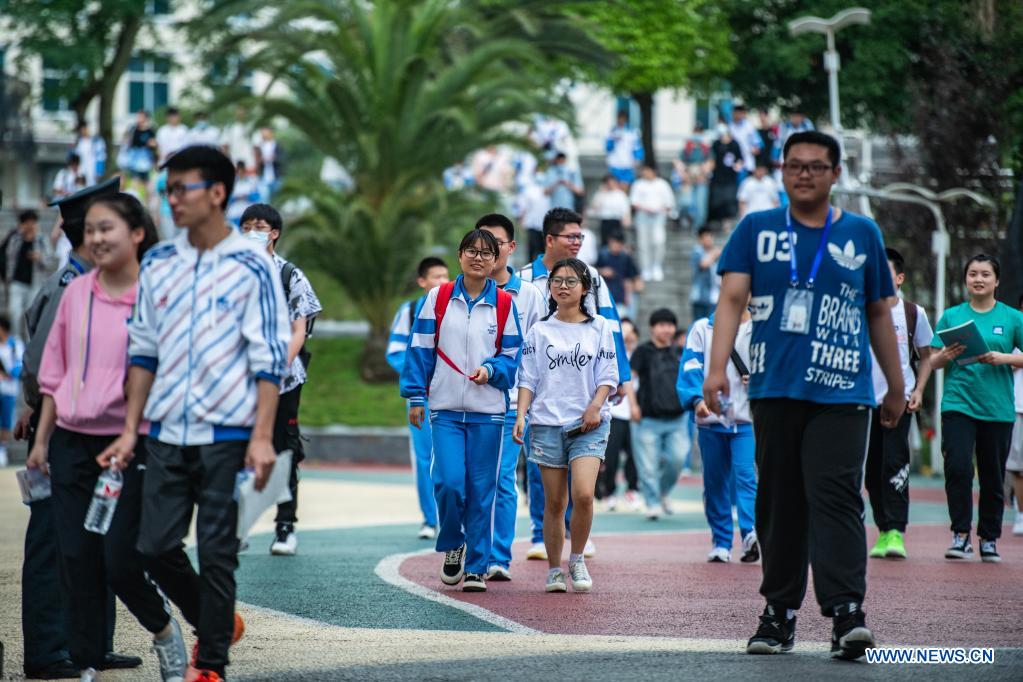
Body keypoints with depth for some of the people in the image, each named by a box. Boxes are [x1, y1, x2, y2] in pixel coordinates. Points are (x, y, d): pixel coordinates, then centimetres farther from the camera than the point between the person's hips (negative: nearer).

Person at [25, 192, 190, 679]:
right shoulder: (76, 292, 7)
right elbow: (55, 371, 13)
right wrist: (41, 438, 13)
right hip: (72, 443, 5)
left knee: (120, 563, -6)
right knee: (78, 561, 4)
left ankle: (164, 632, 22)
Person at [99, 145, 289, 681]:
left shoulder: (252, 267, -5)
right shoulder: (157, 265, 9)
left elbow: (269, 359, -7)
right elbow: (143, 352, 14)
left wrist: (262, 437, -14)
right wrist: (130, 430, 9)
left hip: (227, 435, -5)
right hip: (167, 435, 5)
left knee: (217, 553, 0)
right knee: (156, 547, 3)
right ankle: (217, 624, 26)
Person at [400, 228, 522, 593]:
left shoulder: (504, 305, 4)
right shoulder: (438, 299, 4)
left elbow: (513, 356, 8)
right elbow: (421, 348, 5)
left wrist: (491, 370, -12)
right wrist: (415, 396, 0)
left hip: (488, 411, 1)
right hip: (446, 409, -1)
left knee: (481, 491, 2)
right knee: (449, 482, -11)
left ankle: (476, 566, 11)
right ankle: (452, 546, 15)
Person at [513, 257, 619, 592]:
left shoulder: (599, 328, 8)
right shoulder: (539, 331, 9)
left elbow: (608, 376, 6)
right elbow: (528, 378, 7)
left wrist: (596, 405, -11)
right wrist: (521, 414, -6)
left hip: (588, 425, -1)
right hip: (547, 423, 1)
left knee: (583, 495, -18)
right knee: (554, 503, 2)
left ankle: (577, 559, 2)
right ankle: (554, 570, 13)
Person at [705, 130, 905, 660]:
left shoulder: (861, 233, 11)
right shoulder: (756, 230, 10)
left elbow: (878, 313, 18)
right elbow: (732, 298, -1)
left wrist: (896, 387, 20)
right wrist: (717, 368, -14)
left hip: (841, 393, -1)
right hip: (774, 390, 1)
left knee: (835, 498, -14)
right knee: (778, 503, 6)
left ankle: (847, 612, -20)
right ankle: (779, 612, 15)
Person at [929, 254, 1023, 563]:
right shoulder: (951, 316, 9)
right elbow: (932, 362, 11)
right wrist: (945, 355, -11)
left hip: (998, 408, 0)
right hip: (958, 403, 0)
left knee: (993, 477, 4)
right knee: (957, 468, -15)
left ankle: (989, 539, 16)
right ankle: (961, 534, -6)